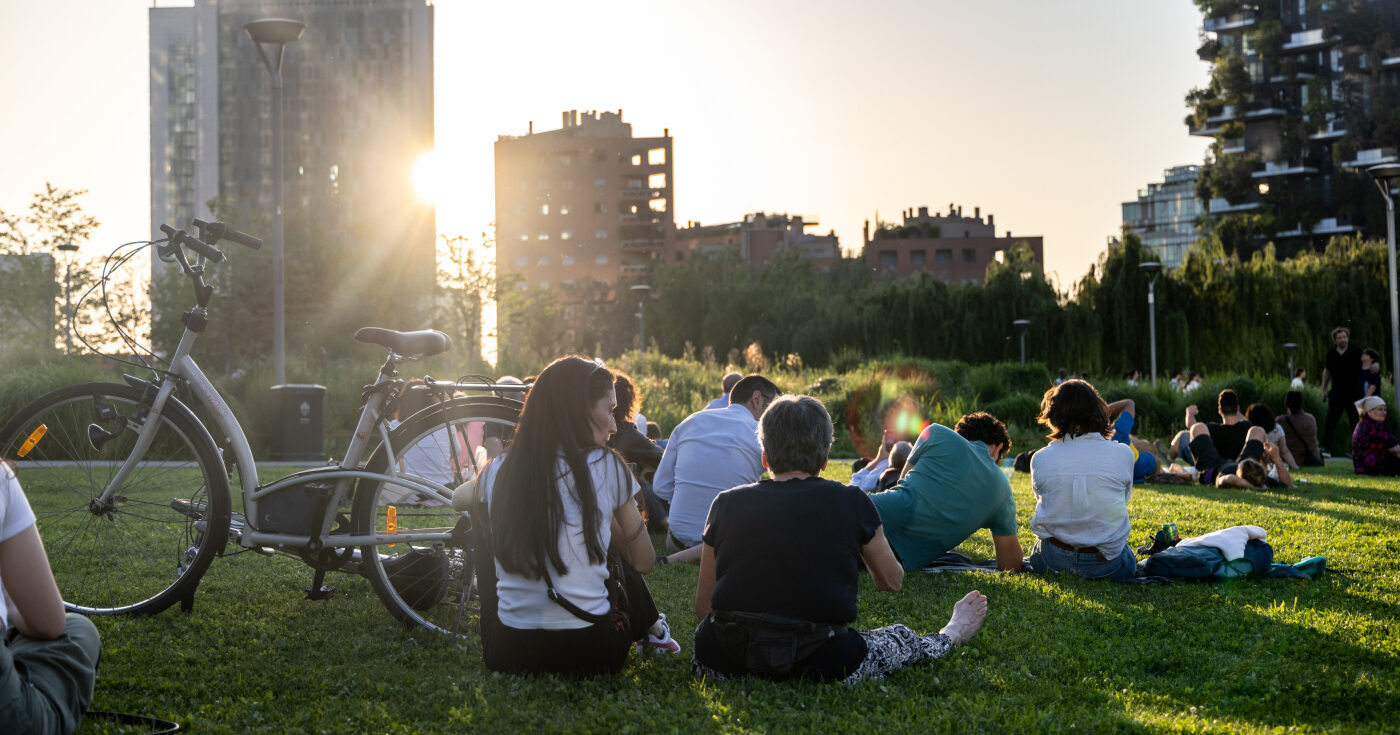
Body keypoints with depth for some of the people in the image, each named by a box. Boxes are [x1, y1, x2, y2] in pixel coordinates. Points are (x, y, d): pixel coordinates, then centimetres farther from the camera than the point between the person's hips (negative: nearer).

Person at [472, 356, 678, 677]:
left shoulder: (496, 473, 0)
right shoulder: (606, 467, -6)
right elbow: (643, 561, 7)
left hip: (505, 656, 1)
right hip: (591, 655, -1)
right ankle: (653, 631, 56)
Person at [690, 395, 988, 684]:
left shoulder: (727, 504, 5)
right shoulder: (853, 504, 1)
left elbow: (703, 608, 9)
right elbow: (891, 581, 19)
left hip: (722, 663, 1)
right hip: (818, 667, -1)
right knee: (902, 638, 28)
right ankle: (950, 635, 56)